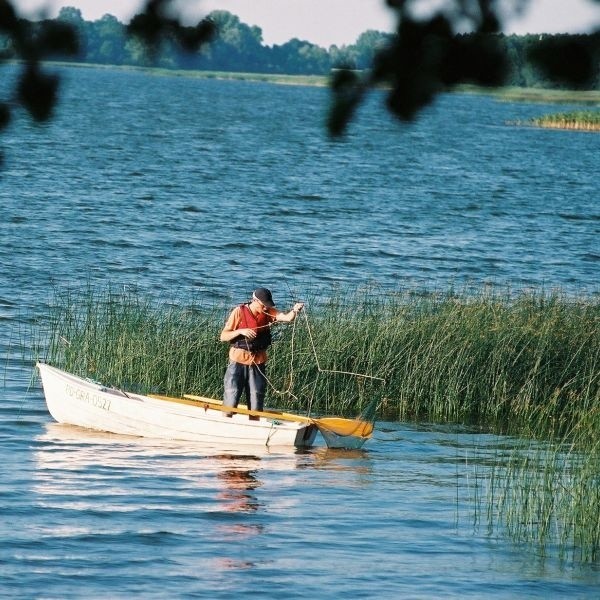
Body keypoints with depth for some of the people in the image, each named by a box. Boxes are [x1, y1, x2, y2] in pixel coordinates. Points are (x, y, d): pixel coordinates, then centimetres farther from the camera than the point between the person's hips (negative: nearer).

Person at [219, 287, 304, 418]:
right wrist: (240, 331, -21)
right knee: (230, 405, -2)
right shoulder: (239, 312, -8)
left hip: (258, 365, 3)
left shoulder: (268, 313, -2)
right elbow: (223, 336, -5)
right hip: (238, 363, -3)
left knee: (256, 407, 7)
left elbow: (287, 318, -19)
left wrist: (295, 310, -40)